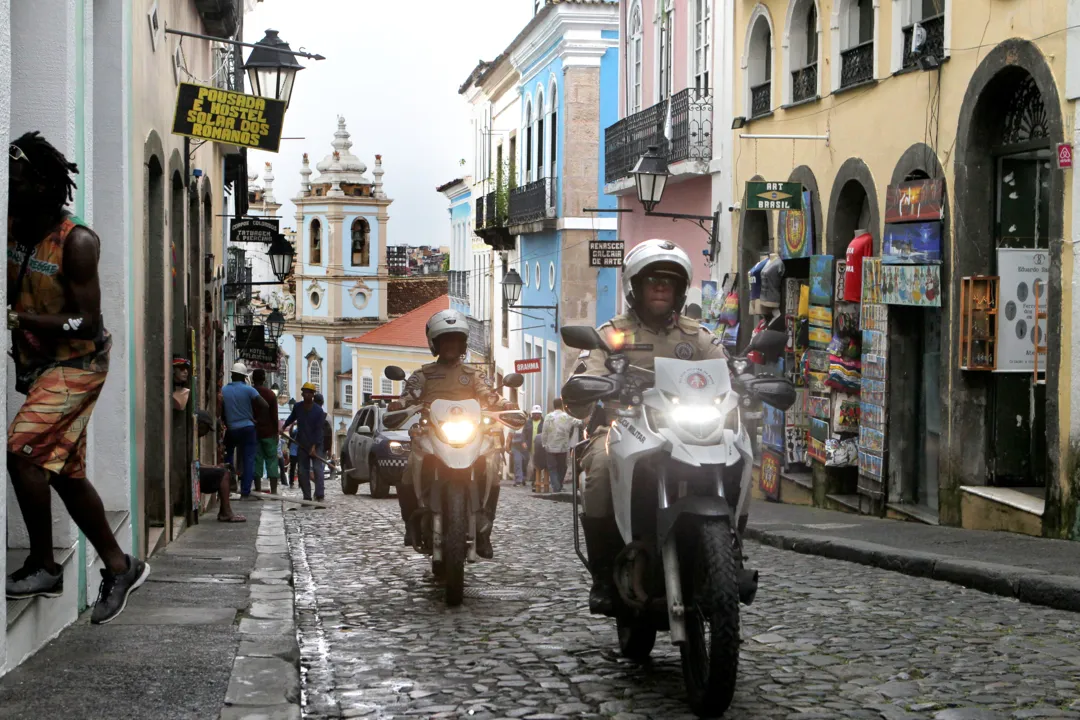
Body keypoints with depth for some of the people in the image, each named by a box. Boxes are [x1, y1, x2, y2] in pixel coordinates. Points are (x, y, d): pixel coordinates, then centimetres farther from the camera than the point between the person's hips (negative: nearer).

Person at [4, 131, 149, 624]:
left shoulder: (77, 242, -20)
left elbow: (87, 323, -22)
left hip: (77, 365, -8)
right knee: (65, 471, 9)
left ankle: (43, 566, -6)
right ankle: (118, 567, 19)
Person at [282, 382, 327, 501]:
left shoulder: (318, 411, -9)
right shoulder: (297, 407, 3)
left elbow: (318, 430, -12)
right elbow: (291, 418, 24)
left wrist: (314, 446, -18)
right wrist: (283, 427, 12)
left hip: (316, 445, -4)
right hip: (302, 445, 4)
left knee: (317, 469, -13)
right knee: (303, 472, 4)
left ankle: (319, 495, -17)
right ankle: (307, 497, 8)